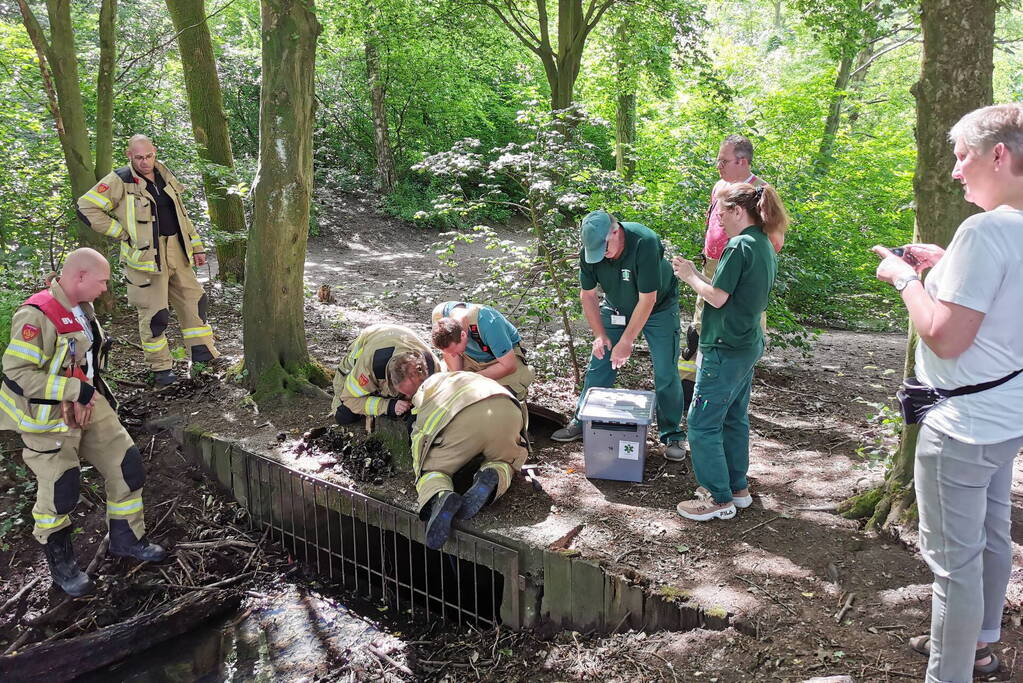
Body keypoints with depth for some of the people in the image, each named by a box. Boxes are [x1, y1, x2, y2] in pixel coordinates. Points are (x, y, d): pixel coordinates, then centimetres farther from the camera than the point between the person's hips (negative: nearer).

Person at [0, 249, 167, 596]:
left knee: (127, 466, 8)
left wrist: (87, 393, -1)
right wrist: (76, 391, -26)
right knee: (60, 492, 2)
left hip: (88, 405, 8)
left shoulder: (82, 307, 3)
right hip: (49, 417, -8)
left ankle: (126, 539, 27)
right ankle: (60, 562, 26)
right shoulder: (36, 316, -24)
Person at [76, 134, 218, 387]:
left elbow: (181, 215, 19)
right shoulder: (120, 181, -9)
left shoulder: (165, 177, 11)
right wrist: (122, 232, -12)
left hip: (177, 252, 6)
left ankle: (202, 351, 25)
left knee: (194, 300, 12)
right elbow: (86, 207, -11)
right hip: (146, 256, -6)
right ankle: (161, 366, 11)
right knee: (154, 313, -2)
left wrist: (196, 247, 17)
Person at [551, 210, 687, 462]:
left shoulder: (645, 242, -35)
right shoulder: (589, 251, -20)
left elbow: (647, 300, -31)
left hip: (658, 307, -4)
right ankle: (582, 423, 17)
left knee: (665, 373, -8)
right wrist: (600, 335, -12)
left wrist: (626, 342, -27)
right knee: (598, 366, 2)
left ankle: (672, 435, 7)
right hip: (616, 307, 4)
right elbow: (587, 295, -6)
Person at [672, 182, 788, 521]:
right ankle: (737, 487, 31)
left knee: (702, 422, -1)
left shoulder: (739, 246, -18)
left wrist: (690, 277, -3)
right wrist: (697, 275, 9)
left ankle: (720, 499, 7)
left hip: (726, 350, -10)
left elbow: (717, 298, -19)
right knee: (734, 418, 20)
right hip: (749, 346, 10)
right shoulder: (765, 246, 11)